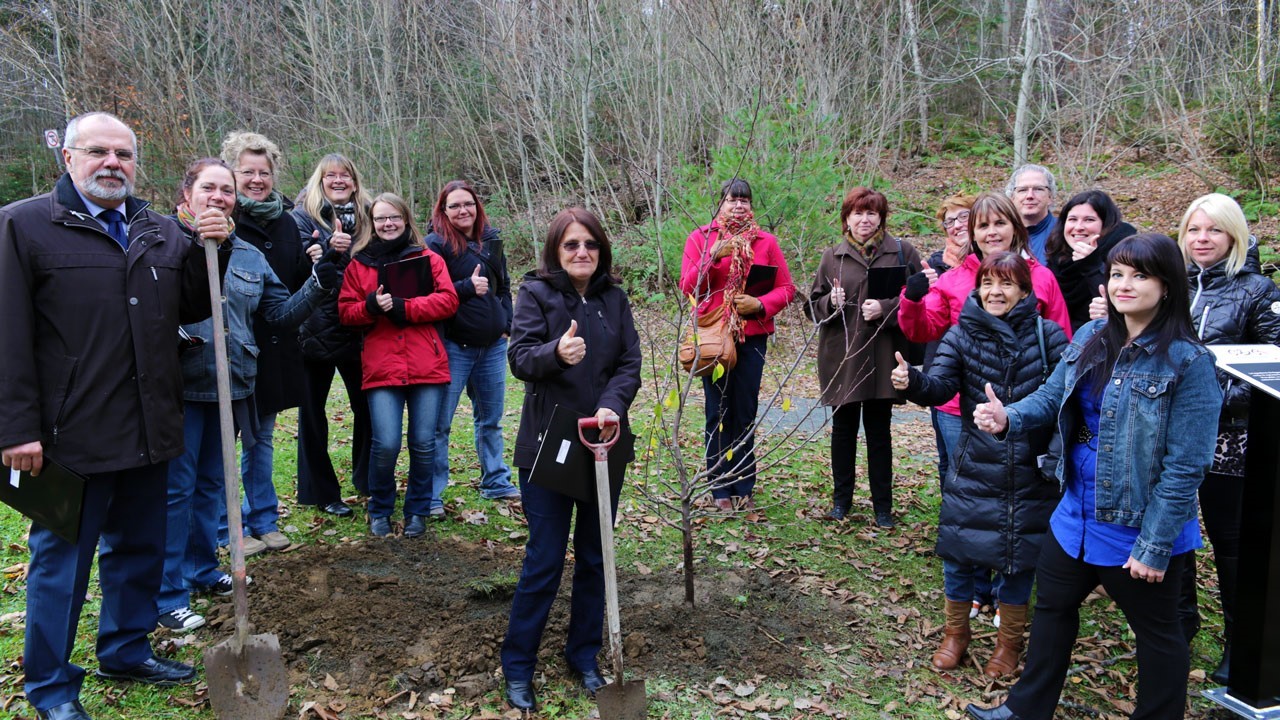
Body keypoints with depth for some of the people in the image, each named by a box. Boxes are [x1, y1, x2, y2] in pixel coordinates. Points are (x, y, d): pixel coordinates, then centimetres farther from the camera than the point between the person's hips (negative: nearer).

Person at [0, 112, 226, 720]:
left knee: (139, 549, 18)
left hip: (149, 430, 6)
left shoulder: (162, 232, 12)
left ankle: (127, 651, 37)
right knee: (61, 558, 7)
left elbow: (192, 307, 12)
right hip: (72, 434, -5)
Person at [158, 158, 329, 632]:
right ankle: (169, 594, 11)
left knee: (212, 483, 18)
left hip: (229, 387, 6)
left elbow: (281, 314, 9)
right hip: (181, 385, -6)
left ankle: (202, 570, 34)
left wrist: (318, 285, -2)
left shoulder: (249, 256, 11)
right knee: (175, 488, 1)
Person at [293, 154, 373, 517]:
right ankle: (321, 491, 18)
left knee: (368, 406, 7)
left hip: (357, 329, 3)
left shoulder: (367, 217, 12)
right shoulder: (303, 216, 0)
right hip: (316, 329, -3)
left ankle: (367, 480, 27)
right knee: (312, 411, 5)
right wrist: (330, 248, -26)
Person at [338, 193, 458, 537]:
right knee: (386, 444, -8)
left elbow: (448, 300, -2)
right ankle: (379, 511, 16)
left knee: (424, 443, 1)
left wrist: (402, 307, -12)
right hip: (381, 366, 0)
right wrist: (372, 305, -12)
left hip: (427, 365, 0)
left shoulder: (429, 259, 10)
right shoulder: (359, 264, 13)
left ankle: (417, 511, 20)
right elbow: (346, 311, 8)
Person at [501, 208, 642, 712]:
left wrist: (612, 406, -21)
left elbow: (631, 363, -2)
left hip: (605, 444, 4)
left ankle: (584, 656, 29)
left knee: (594, 556, 13)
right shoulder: (536, 292, -5)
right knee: (545, 559, 0)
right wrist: (556, 353, -36)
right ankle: (517, 666, 16)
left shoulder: (614, 298, 4)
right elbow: (520, 357, -14)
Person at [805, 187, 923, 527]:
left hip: (882, 358, -2)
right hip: (841, 356, 2)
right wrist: (831, 303, -11)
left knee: (879, 430, 6)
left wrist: (886, 308, -16)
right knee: (843, 428, 11)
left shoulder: (902, 252, 1)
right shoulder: (832, 257, 8)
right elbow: (812, 304, 10)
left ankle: (883, 505, 16)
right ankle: (841, 499, 24)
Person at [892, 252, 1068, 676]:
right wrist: (912, 381, -34)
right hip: (975, 467, 1)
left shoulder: (1046, 334, -4)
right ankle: (956, 632, 31)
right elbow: (939, 386, -14)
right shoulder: (963, 335, -3)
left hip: (1030, 472, 0)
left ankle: (1010, 640, 33)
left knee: (1019, 555, 11)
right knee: (959, 552, 7)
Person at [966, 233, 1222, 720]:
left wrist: (1154, 546, -18)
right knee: (1053, 605, 22)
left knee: (1156, 631, 13)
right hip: (1077, 512, 7)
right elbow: (1051, 397, 1)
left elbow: (1186, 465, -19)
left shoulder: (1187, 361, -19)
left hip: (1137, 527, -7)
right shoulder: (1091, 338, 0)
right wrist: (1008, 418, -21)